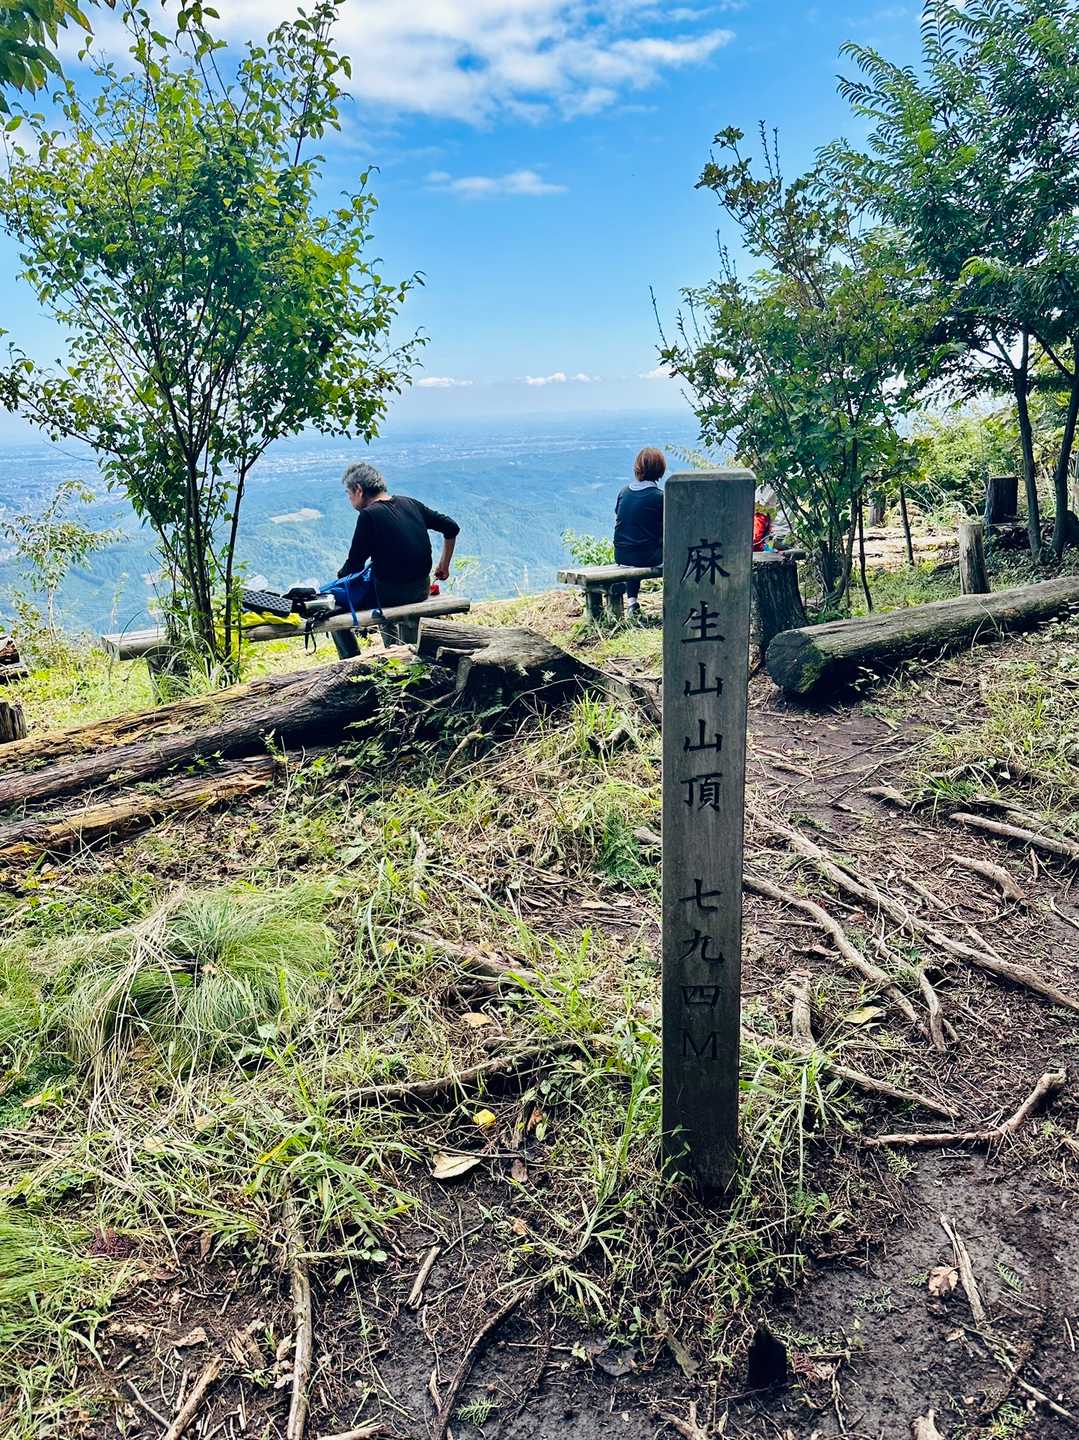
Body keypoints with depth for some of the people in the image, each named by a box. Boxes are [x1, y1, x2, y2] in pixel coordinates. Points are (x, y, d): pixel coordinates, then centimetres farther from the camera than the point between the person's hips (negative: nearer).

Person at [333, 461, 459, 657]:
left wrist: (340, 575, 11)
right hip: (421, 590, 7)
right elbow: (452, 528, 12)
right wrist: (444, 566, 20)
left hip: (389, 594, -6)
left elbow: (354, 566, -11)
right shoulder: (410, 503, 6)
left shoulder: (369, 515, -13)